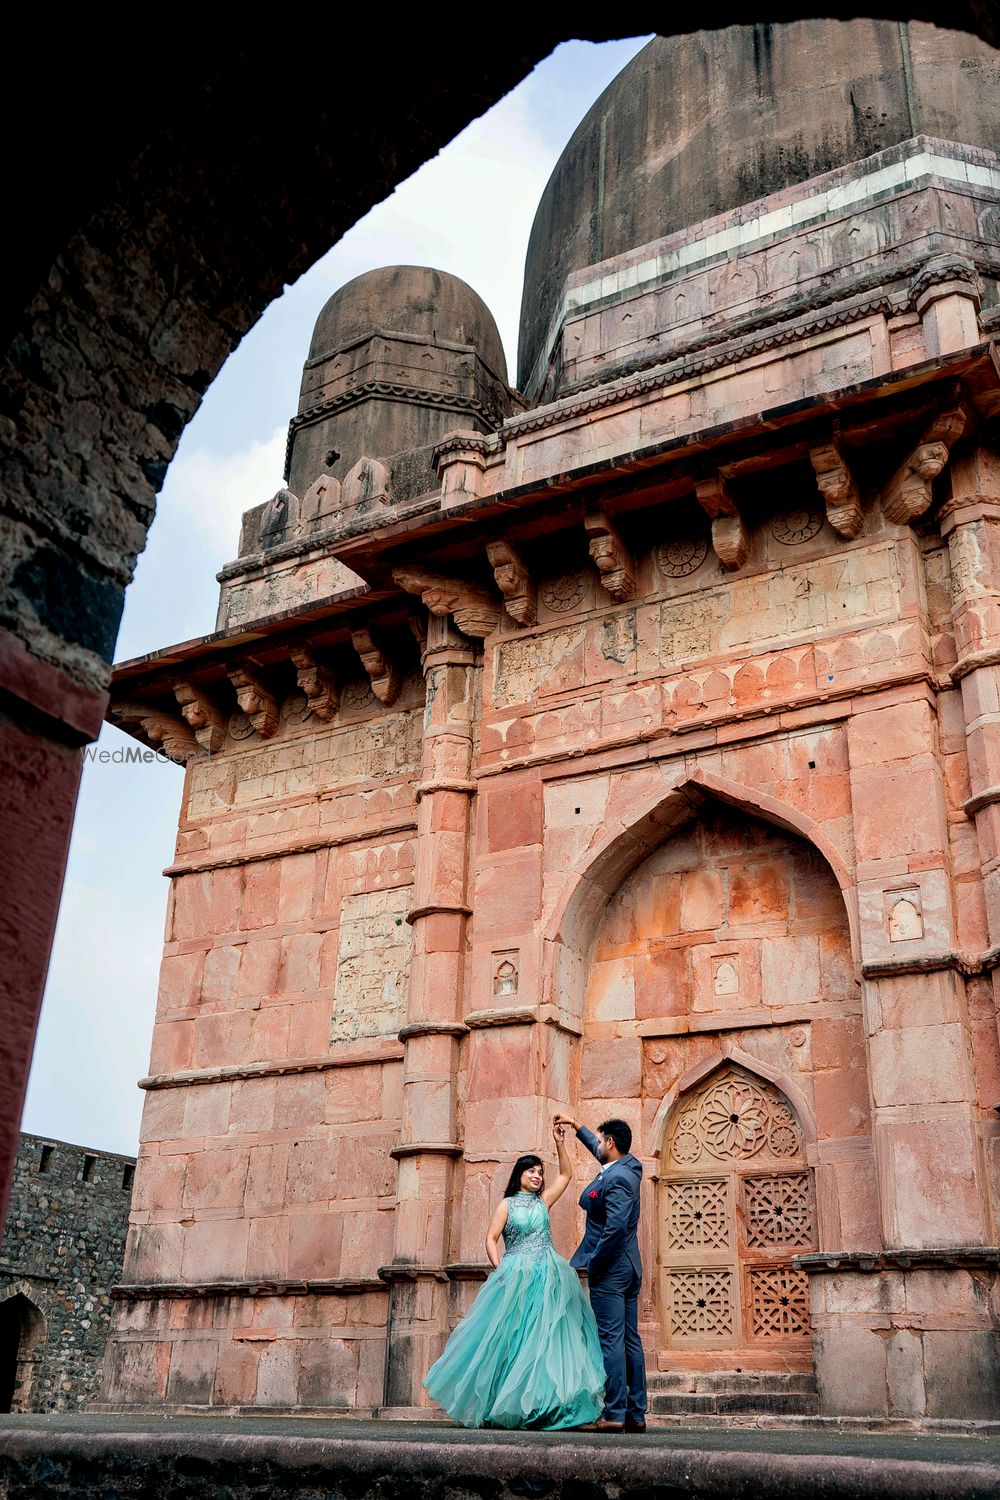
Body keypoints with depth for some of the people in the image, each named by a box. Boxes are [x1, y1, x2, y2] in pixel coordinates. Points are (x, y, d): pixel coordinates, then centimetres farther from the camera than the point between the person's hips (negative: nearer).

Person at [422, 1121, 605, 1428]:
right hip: (516, 1276, -3)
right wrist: (499, 1270, -12)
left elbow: (566, 1174, 16)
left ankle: (540, 1407, -3)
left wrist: (559, 1142, 9)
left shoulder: (543, 1201, 15)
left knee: (545, 1337, -4)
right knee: (512, 1336, -6)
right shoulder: (507, 1204, 6)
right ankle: (502, 1406, -1)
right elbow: (491, 1238, 0)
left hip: (547, 1277, 3)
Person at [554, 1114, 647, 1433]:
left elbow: (615, 1227, -26)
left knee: (611, 1340, -6)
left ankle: (614, 1413, -4)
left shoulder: (615, 1179, -18)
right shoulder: (629, 1167, 10)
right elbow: (599, 1149, 31)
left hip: (609, 1271, -10)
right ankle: (636, 1413, 13)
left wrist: (593, 1263, -16)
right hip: (629, 1269, 10)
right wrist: (576, 1126, 39)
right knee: (630, 1341, 10)